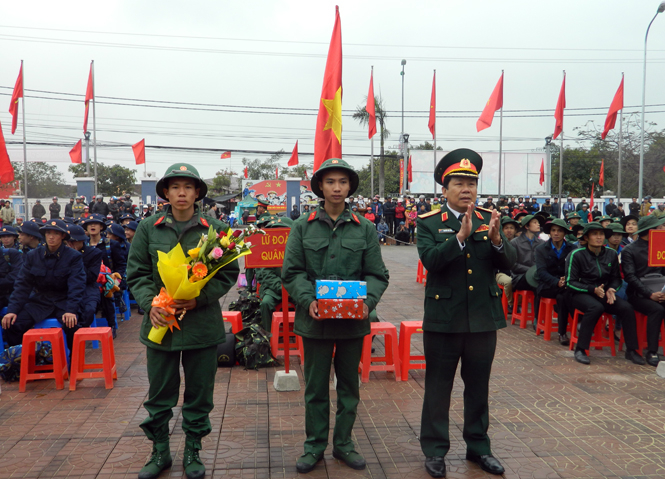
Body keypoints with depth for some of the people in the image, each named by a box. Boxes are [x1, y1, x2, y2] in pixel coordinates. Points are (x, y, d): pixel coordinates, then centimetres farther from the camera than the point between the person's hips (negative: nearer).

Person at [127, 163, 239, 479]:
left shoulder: (215, 229, -2)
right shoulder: (148, 228, 1)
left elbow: (229, 273, 1)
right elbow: (137, 273, 4)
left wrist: (200, 298, -13)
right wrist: (150, 303, -13)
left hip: (203, 324, 0)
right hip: (160, 322, 1)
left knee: (199, 393, 11)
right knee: (160, 393, 12)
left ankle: (193, 452, 29)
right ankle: (160, 452, 31)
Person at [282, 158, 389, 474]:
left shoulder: (365, 229, 2)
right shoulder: (303, 227, 1)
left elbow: (377, 275, 1)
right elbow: (292, 272, -2)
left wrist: (368, 302, -17)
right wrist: (308, 300, -18)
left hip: (353, 319, 1)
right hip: (315, 318, -1)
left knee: (349, 385, 14)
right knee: (316, 387, 11)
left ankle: (343, 443, 31)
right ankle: (315, 445, 27)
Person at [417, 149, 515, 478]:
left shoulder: (489, 220, 5)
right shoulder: (429, 223, -5)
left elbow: (508, 263, -3)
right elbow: (430, 260, -20)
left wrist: (496, 238, -22)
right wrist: (461, 236, -31)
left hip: (484, 318, 3)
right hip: (443, 319, -3)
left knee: (479, 387, 16)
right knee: (438, 388, 8)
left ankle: (478, 446, 32)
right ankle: (435, 450, 23)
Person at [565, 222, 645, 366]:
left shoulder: (611, 254, 7)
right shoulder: (577, 254, -6)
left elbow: (616, 279, 15)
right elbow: (570, 282, -8)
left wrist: (610, 290, -8)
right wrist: (593, 289, -20)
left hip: (604, 294, 4)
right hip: (580, 294, -4)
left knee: (627, 307, -23)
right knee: (596, 307, -36)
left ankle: (631, 350, -10)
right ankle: (580, 349, -28)